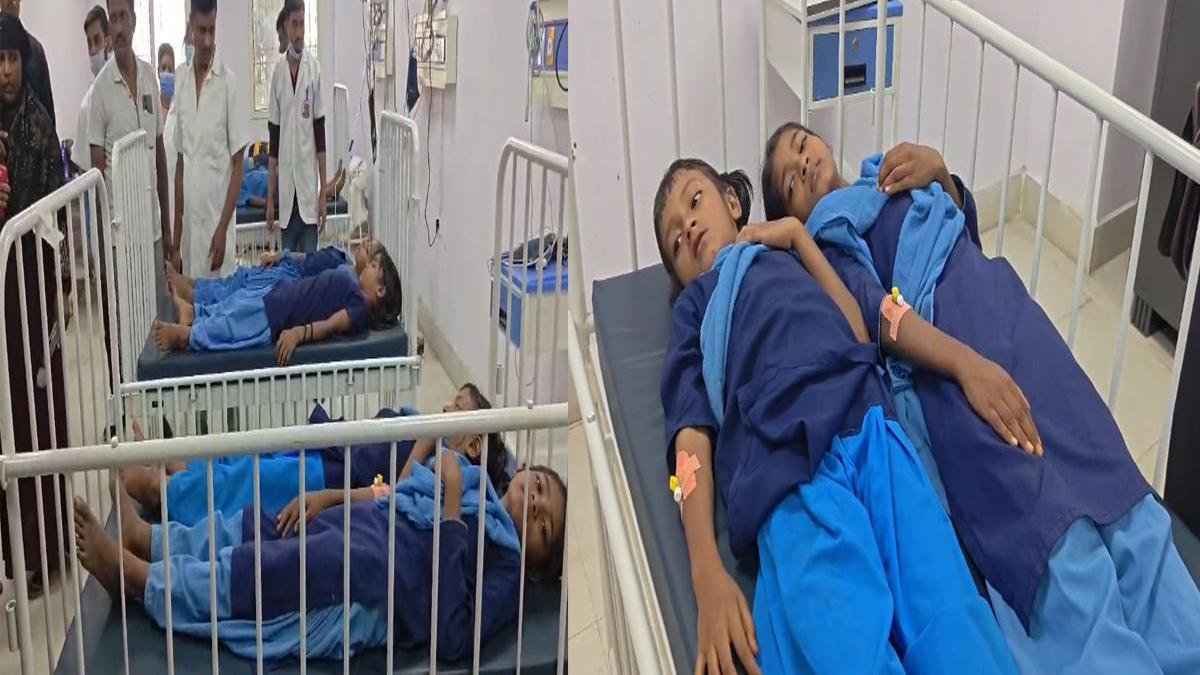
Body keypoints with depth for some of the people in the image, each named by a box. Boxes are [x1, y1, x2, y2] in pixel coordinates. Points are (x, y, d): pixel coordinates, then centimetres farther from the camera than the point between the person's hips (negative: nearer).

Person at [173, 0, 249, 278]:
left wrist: (222, 228, -14)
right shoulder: (181, 79, 6)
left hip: (217, 218, -5)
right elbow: (180, 159, 12)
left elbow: (238, 164, -8)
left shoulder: (228, 81, -9)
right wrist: (176, 229, 9)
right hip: (189, 220, 5)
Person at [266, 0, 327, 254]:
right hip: (285, 186, 3)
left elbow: (321, 133, -2)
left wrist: (324, 192, -5)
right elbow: (273, 137, 7)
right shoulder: (278, 71, 5)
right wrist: (270, 196, 5)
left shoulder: (314, 68, -2)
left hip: (308, 184, -3)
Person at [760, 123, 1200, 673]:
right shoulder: (823, 241, 15)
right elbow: (869, 308, -4)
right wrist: (964, 362, -21)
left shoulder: (895, 174, 35)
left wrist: (940, 170, 6)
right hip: (939, 338, -5)